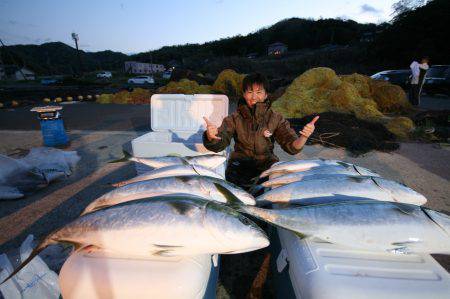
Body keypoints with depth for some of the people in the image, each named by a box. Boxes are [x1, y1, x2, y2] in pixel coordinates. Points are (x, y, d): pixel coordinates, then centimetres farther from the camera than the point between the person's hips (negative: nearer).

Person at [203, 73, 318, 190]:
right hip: (240, 165, -1)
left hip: (267, 165, 2)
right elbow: (217, 145, -10)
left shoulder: (276, 119, 4)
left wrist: (304, 137, -27)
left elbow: (291, 147, -3)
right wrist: (210, 136, -35)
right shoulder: (234, 119, 2)